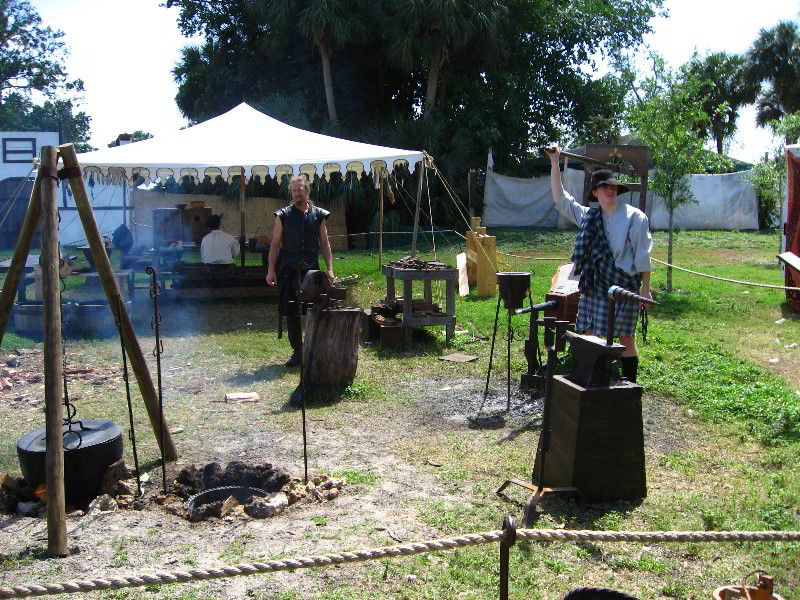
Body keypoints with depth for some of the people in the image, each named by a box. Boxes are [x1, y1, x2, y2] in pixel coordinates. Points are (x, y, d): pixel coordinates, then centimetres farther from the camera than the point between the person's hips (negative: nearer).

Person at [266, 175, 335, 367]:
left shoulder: (319, 215, 6)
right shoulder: (283, 215, 3)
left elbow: (325, 244, 9)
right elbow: (275, 244, 4)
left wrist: (330, 269, 1)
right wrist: (271, 270, -3)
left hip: (312, 271, 0)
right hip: (290, 271, 0)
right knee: (291, 313, 3)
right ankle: (297, 352, 13)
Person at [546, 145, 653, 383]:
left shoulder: (635, 217, -3)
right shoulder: (588, 217, 9)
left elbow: (643, 257, -3)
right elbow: (560, 199, 11)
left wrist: (645, 289, -5)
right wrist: (554, 163, 7)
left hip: (623, 287, -4)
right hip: (593, 288, 4)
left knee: (626, 340, 4)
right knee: (588, 338, 4)